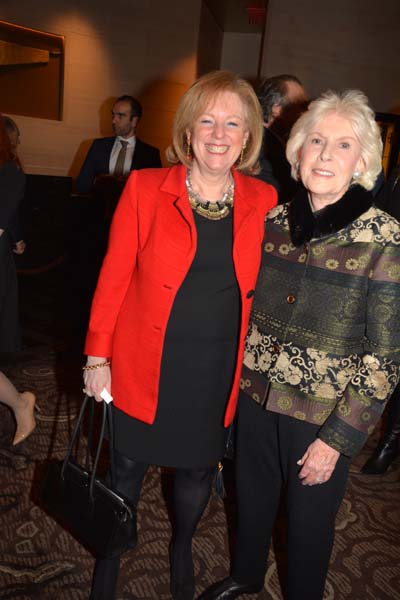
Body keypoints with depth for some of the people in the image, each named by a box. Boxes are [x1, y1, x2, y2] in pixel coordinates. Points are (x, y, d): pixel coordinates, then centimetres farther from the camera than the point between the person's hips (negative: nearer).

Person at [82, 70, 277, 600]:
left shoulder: (264, 201, -2)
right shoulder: (145, 188, -8)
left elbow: (261, 289, 4)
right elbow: (113, 277, -5)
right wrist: (98, 357, -4)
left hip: (218, 372, 2)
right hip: (146, 367, -1)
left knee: (198, 470, 20)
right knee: (129, 465, 17)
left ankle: (182, 550, 52)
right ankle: (110, 557, 48)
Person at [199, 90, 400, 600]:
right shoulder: (273, 222, -3)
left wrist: (337, 439, -13)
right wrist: (236, 382, 6)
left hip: (323, 417, -4)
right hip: (255, 397, 4)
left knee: (309, 520, 18)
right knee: (252, 499, 24)